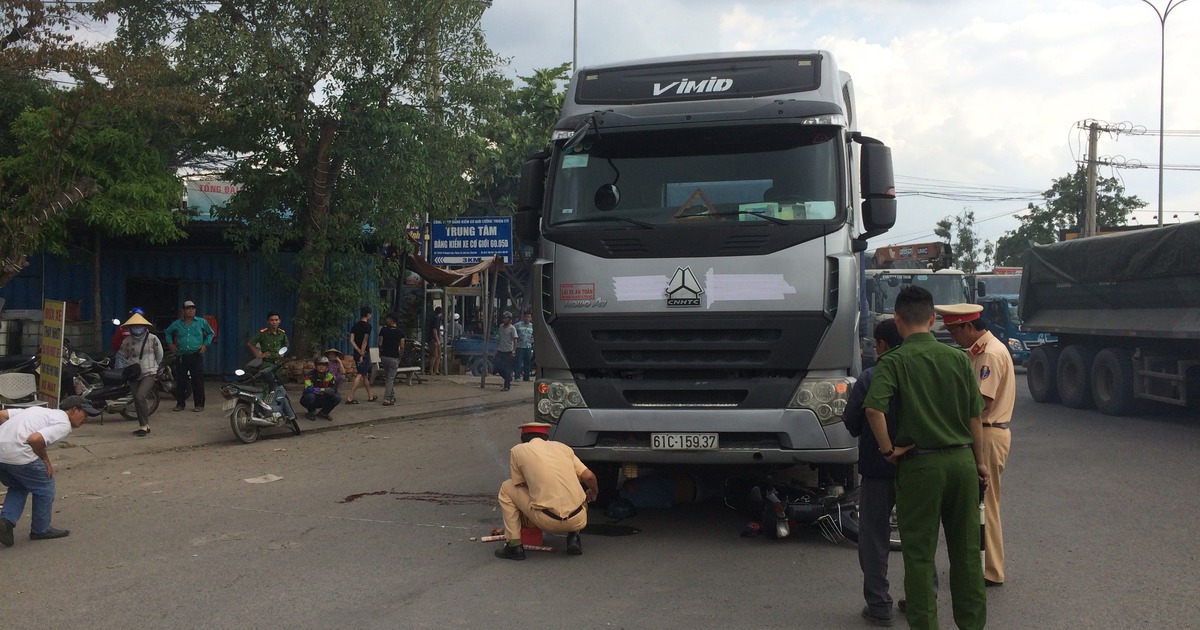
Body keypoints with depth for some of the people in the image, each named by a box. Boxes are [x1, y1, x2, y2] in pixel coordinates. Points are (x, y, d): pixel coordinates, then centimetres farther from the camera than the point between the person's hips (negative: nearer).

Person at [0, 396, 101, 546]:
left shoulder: (39, 410, 26)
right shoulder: (64, 424, 0)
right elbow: (35, 439, -17)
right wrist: (45, 458, 1)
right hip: (18, 454, -8)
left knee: (18, 487, 30)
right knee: (44, 488, 12)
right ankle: (40, 530, 23)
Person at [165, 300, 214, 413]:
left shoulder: (201, 322, 6)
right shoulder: (177, 324, 10)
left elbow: (210, 333, 19)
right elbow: (167, 333, 26)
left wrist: (205, 344, 7)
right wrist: (170, 343, 13)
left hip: (196, 356, -2)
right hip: (181, 356, 2)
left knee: (198, 381, -5)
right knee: (180, 381, 4)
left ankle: (199, 404, 0)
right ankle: (180, 403, 15)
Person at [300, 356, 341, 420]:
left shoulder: (329, 376, -3)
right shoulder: (310, 376, -19)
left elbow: (334, 389, -3)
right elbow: (308, 389, -33)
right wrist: (324, 390, -37)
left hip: (321, 401, 4)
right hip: (309, 400, -4)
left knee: (337, 398, -16)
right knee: (310, 396, -38)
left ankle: (323, 413, 5)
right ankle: (311, 412, -6)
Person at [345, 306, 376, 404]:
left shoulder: (355, 325, 10)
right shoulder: (367, 326, -10)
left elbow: (351, 340, 1)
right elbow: (365, 341, -17)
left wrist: (359, 351, -5)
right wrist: (362, 354, -15)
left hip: (357, 353, 8)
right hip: (364, 354, -8)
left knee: (365, 375, 17)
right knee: (360, 375, -8)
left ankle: (370, 396, 27)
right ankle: (350, 397, -15)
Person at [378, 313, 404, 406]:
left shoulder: (383, 330, -5)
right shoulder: (400, 333, -7)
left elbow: (380, 344, -5)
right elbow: (402, 347, -10)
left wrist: (380, 352, 12)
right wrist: (400, 355, 7)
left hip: (384, 356, 2)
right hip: (394, 358, -2)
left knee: (387, 377, 19)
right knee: (391, 378, 2)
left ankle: (392, 395, 24)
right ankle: (387, 399, -5)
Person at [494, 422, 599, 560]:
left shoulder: (517, 450, 8)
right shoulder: (562, 447, 14)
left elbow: (520, 486, 17)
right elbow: (589, 477, 10)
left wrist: (524, 519, 33)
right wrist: (593, 494, 32)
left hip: (549, 521, -3)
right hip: (578, 521, 3)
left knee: (506, 489, 17)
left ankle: (514, 546, 13)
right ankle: (573, 537, 14)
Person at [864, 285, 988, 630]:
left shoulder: (894, 361, -9)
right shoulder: (958, 358, 2)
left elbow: (874, 408, -25)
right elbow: (974, 416, 6)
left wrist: (888, 450, -12)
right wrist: (979, 461, 16)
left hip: (920, 464, -4)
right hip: (962, 459, 4)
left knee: (920, 553, 6)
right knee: (966, 548, 15)